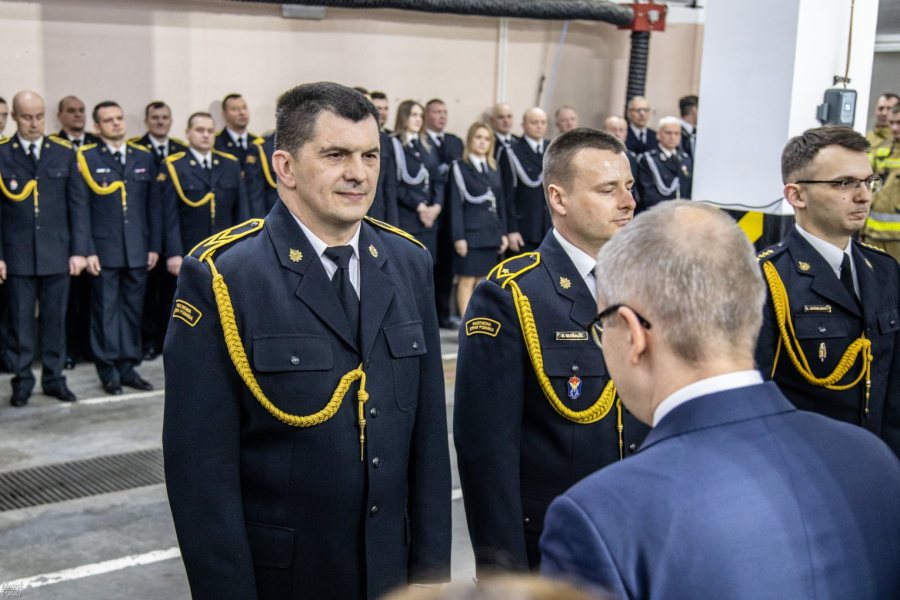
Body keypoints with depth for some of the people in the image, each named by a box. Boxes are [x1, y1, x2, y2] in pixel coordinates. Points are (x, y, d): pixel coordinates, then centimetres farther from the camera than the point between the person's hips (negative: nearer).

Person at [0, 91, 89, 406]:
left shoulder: (64, 153, 5)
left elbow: (78, 204, 5)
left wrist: (79, 250, -1)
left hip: (57, 253, 1)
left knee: (55, 320, 9)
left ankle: (54, 377, 20)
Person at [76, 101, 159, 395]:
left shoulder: (143, 157, 10)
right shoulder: (86, 158, -1)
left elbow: (154, 205, 10)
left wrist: (154, 246, 5)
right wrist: (87, 251, -9)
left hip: (138, 251, 3)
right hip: (104, 251, -3)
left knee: (133, 310, 9)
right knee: (105, 311, 3)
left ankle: (128, 368, 18)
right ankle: (109, 371, 12)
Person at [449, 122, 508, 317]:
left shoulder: (494, 169, 15)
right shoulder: (459, 167, -2)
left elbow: (500, 203, 16)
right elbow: (456, 204, -8)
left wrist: (503, 233, 10)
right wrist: (458, 236, -14)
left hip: (491, 232, 6)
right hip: (470, 231, -6)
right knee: (467, 280, -4)